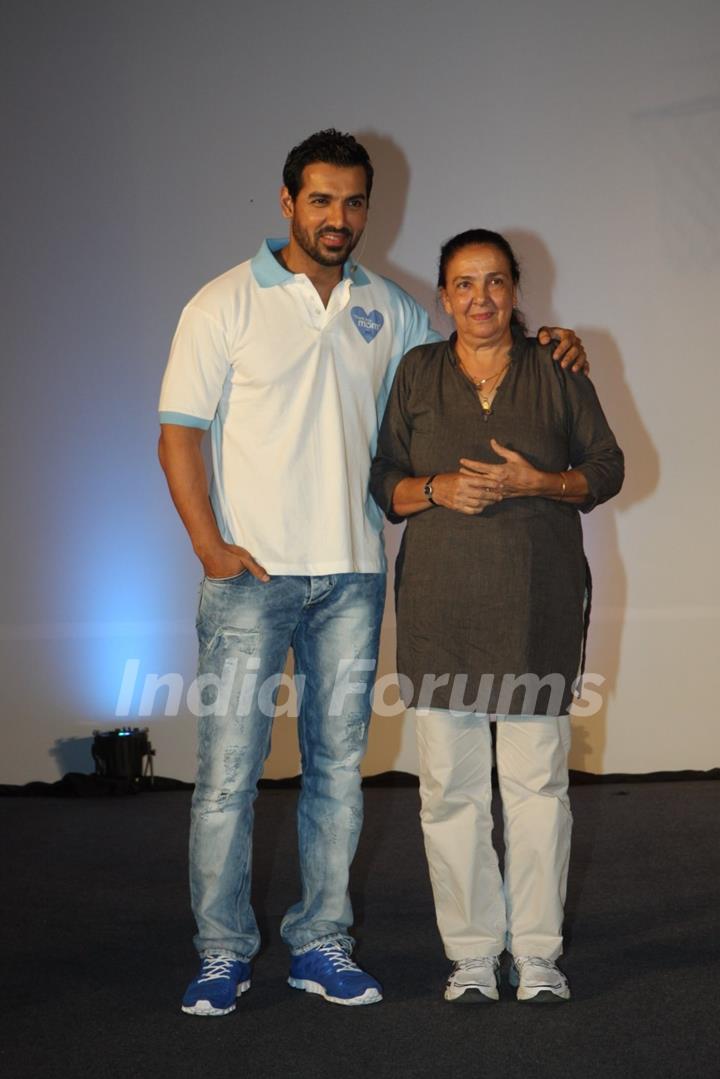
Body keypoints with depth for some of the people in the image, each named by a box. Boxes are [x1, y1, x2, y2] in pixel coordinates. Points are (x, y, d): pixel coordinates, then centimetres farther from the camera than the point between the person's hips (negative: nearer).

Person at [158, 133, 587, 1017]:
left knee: (338, 764, 8)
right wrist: (211, 547, -13)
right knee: (229, 766, -4)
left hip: (352, 575, 4)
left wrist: (540, 346, 5)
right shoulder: (226, 305, -1)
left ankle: (319, 943, 18)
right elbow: (178, 433, -3)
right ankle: (222, 952, 7)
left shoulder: (386, 309, 12)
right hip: (251, 574, -4)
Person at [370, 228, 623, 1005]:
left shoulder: (557, 372, 6)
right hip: (440, 606, 1)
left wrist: (536, 482, -9)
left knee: (537, 779, -1)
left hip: (537, 606, -1)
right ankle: (471, 953, 11)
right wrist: (437, 490, -11)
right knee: (450, 784, 0)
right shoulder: (416, 373, 9)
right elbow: (382, 478, 9)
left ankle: (537, 952, 10)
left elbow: (607, 467, 8)